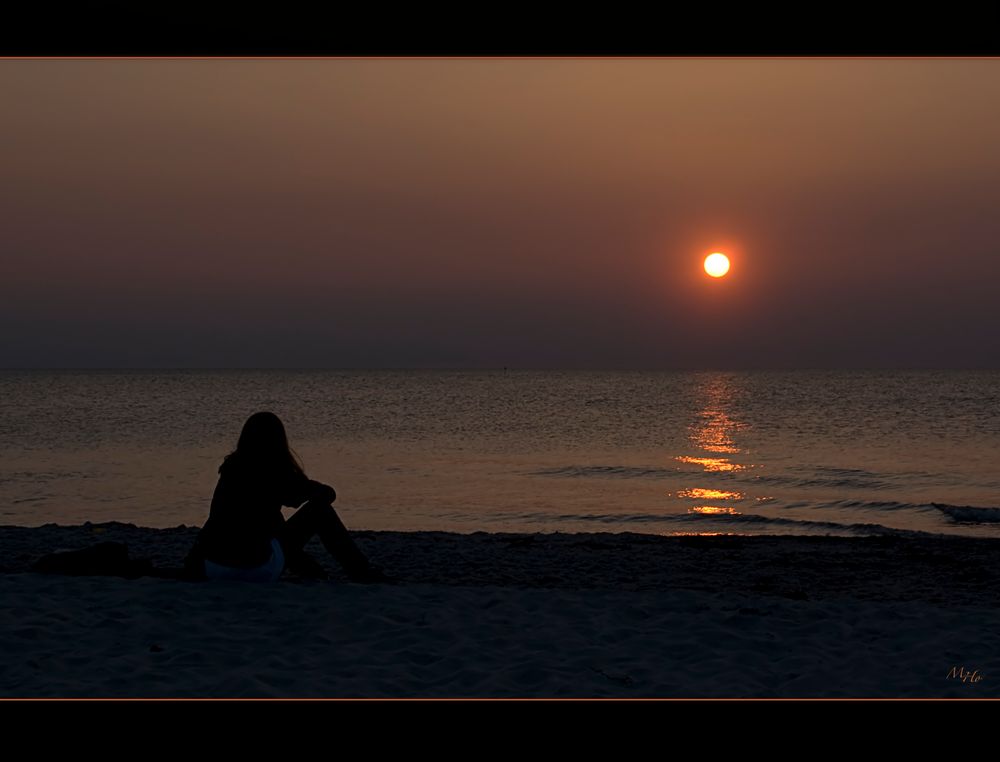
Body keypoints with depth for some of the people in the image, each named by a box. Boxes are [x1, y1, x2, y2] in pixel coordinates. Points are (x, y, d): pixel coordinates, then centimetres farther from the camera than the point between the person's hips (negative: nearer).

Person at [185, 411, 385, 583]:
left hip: (213, 571, 6)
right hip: (258, 571, -6)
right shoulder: (278, 471, -4)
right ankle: (361, 572, 18)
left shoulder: (230, 469, 10)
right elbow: (328, 493, 13)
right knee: (319, 508, 9)